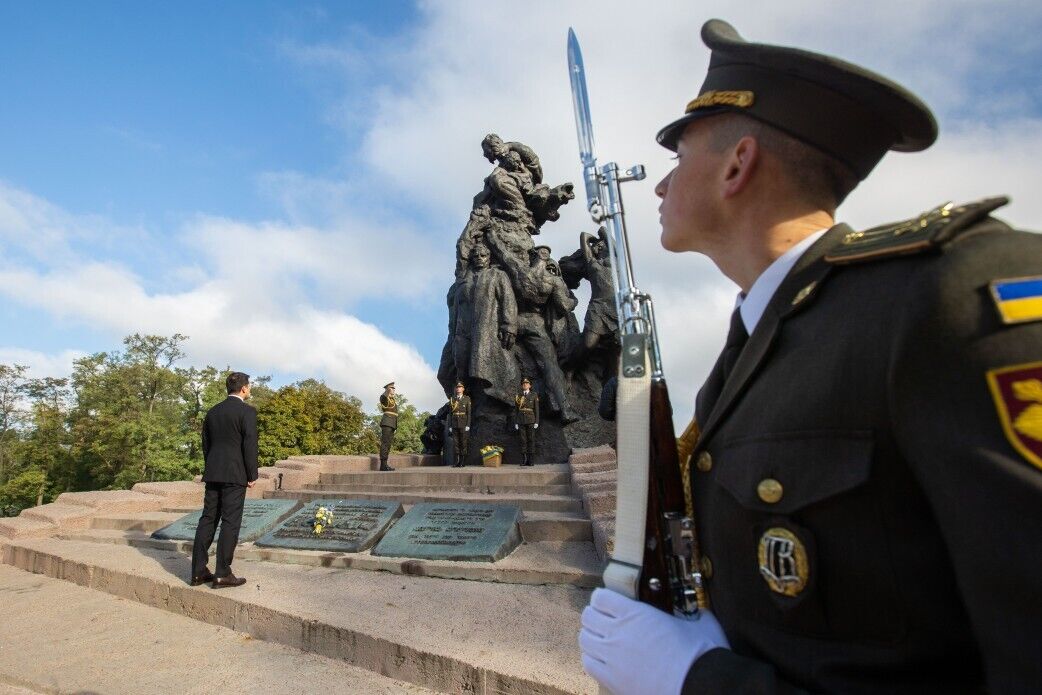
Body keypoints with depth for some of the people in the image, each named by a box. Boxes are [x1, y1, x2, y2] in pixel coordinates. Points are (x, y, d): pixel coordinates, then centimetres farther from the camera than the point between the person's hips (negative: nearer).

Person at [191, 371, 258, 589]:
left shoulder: (213, 411, 12)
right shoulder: (247, 411, -9)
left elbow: (205, 443, 16)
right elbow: (250, 445, -13)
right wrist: (252, 475, -6)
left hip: (213, 473, 7)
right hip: (235, 474, -7)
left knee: (207, 519, 10)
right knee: (230, 522, -1)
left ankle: (199, 571, 14)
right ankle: (222, 573, 2)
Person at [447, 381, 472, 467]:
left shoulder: (467, 399, 2)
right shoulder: (452, 400, 9)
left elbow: (469, 413, -2)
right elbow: (450, 414, 9)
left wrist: (468, 425, -9)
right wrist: (450, 426, 3)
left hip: (463, 425, -3)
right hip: (454, 425, 3)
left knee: (463, 443, -1)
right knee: (456, 443, 3)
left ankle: (463, 462, 5)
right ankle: (457, 461, 8)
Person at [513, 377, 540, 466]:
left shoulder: (534, 395, 0)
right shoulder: (518, 396, 6)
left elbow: (537, 409, -1)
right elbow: (516, 410, 8)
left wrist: (537, 422, -7)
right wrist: (515, 423, 2)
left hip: (531, 420, -2)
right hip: (521, 420, 2)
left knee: (531, 439, -1)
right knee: (523, 440, 2)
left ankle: (531, 460, 4)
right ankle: (524, 460, 7)